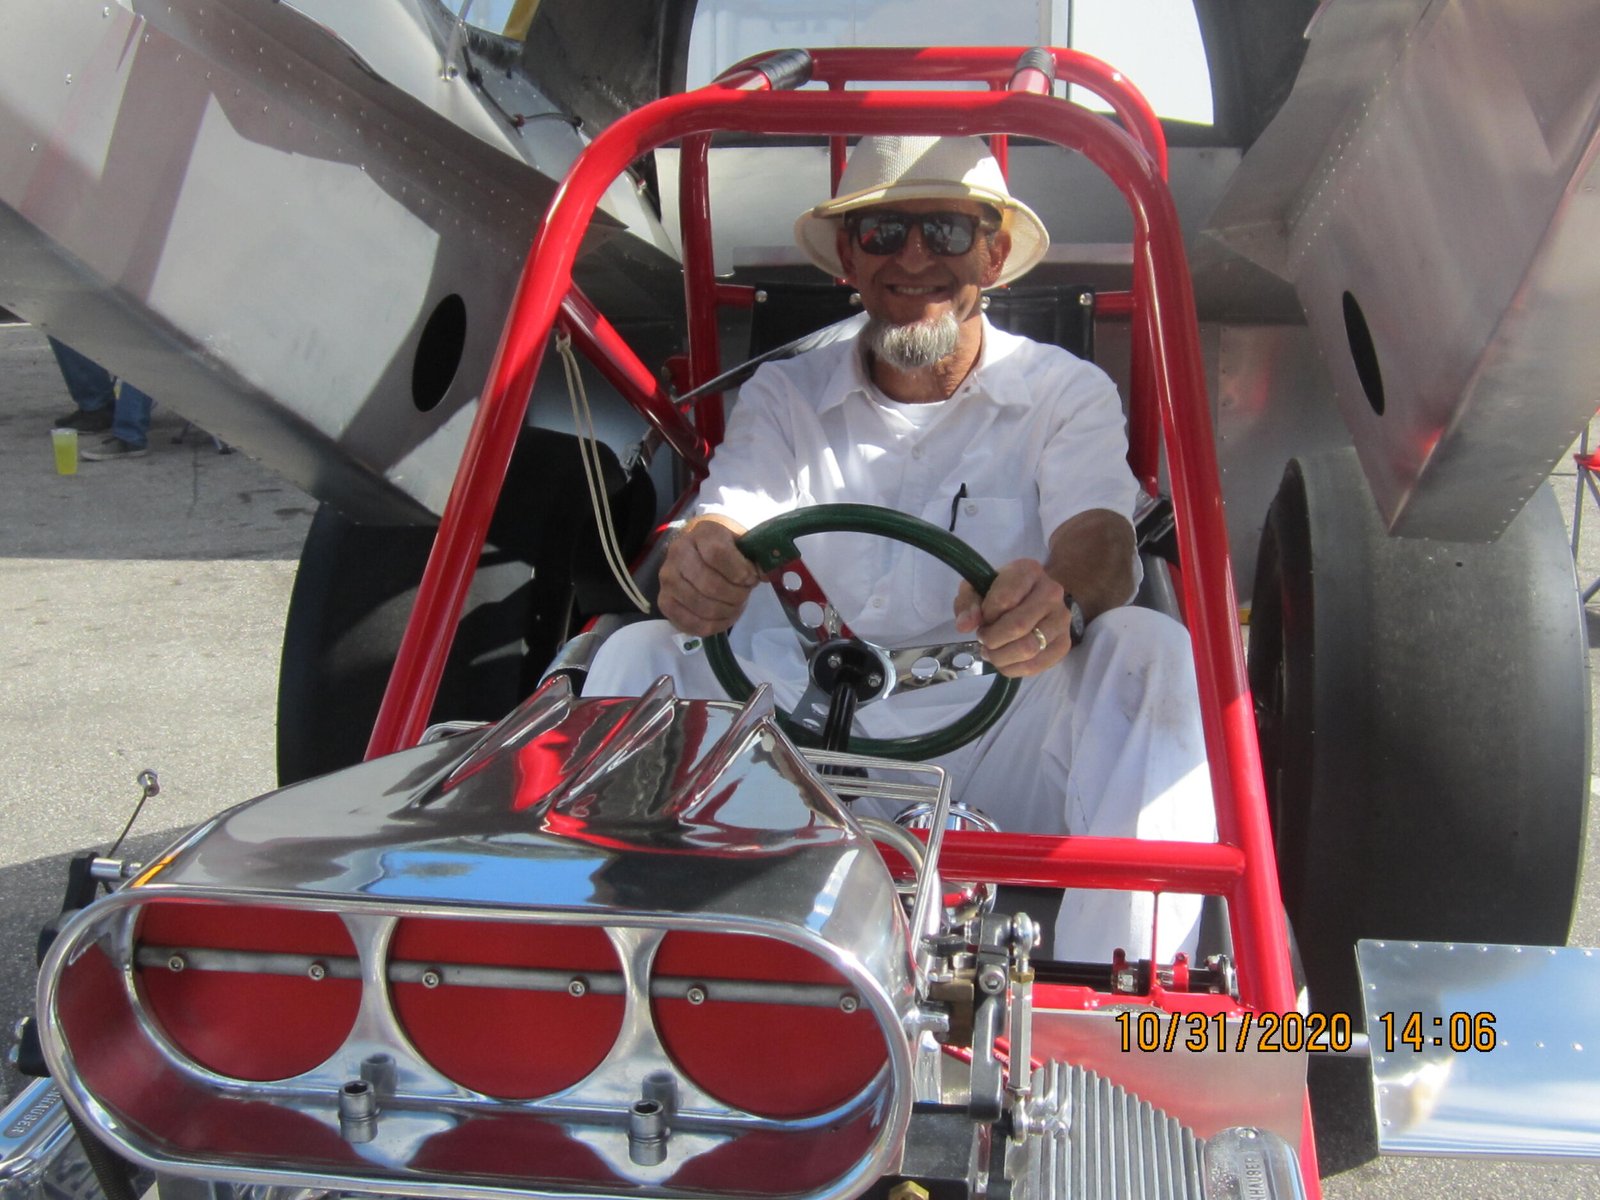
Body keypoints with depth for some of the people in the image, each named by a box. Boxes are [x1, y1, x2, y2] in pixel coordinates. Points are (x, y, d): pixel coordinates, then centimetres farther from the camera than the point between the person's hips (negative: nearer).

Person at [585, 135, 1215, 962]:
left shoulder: (1068, 391, 6)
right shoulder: (782, 396, 12)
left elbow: (1100, 536, -12)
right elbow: (724, 529, -3)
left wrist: (1057, 599, -39)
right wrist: (695, 570, -31)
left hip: (1000, 739, -1)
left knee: (1153, 653, -29)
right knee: (636, 655, -20)